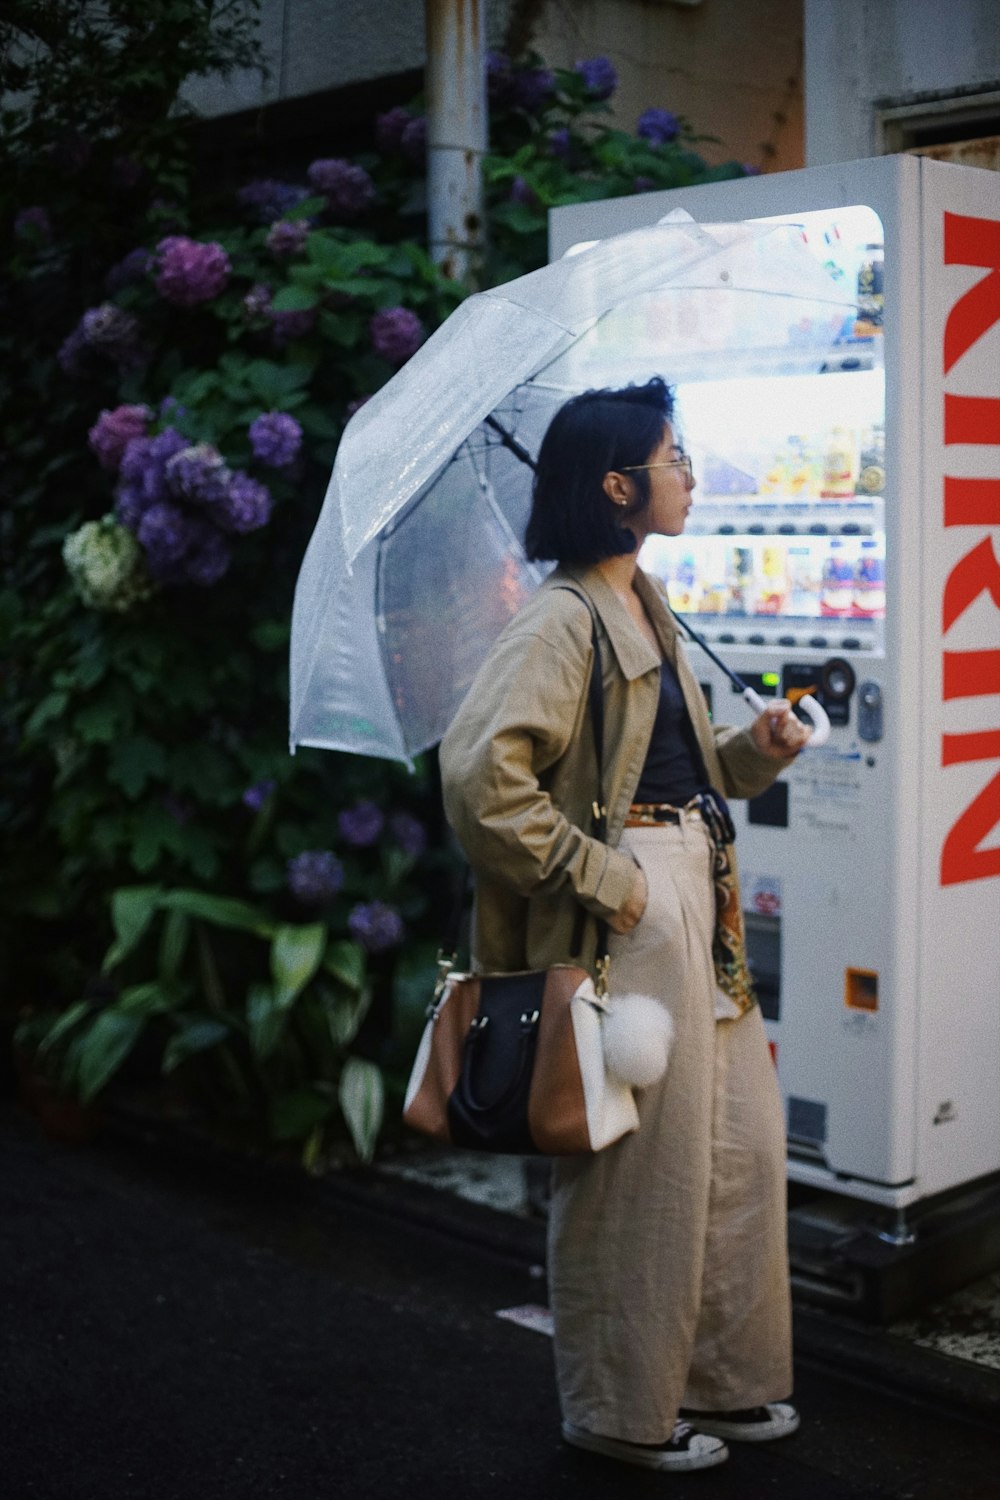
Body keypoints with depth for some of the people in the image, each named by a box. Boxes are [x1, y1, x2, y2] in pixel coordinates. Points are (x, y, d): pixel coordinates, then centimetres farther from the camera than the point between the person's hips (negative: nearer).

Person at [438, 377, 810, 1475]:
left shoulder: (648, 611, 14)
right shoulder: (562, 622, -16)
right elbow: (479, 774, -27)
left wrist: (753, 750, 4)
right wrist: (599, 877, -21)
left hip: (699, 899, 9)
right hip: (627, 914, -9)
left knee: (743, 1147, 16)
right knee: (643, 1168, 3)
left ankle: (724, 1379, 33)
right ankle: (624, 1411, 22)